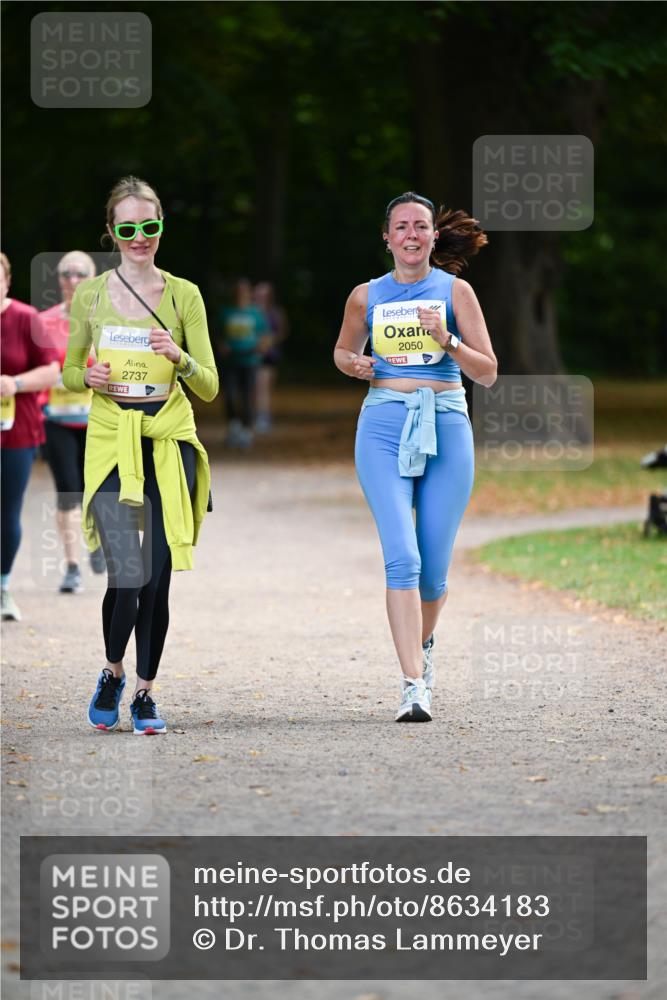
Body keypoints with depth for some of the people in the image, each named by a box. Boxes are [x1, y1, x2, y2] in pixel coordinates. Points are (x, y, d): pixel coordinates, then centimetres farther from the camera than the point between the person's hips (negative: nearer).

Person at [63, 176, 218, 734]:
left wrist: (179, 358, -17)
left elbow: (210, 387, 2)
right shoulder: (90, 295, 4)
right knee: (128, 575, -11)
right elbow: (68, 373, 13)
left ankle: (145, 692, 16)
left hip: (168, 441, 1)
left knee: (158, 577, 1)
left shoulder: (183, 295, 3)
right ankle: (112, 674, 16)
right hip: (111, 440, -1)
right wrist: (90, 378, -9)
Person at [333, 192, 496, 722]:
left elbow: (487, 373, 0)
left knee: (434, 567, 4)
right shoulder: (367, 296, 8)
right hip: (385, 426, 0)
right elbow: (344, 351, 25)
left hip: (446, 426, 0)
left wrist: (447, 340, -16)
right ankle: (413, 685, -17)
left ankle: (423, 645, 37)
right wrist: (354, 364, 2)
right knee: (402, 557, -15)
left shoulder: (455, 291, 3)